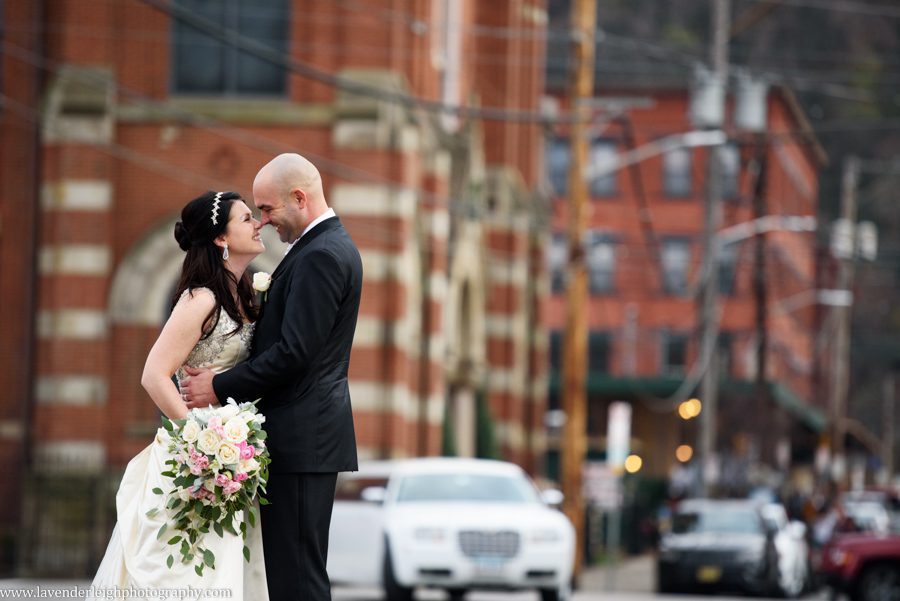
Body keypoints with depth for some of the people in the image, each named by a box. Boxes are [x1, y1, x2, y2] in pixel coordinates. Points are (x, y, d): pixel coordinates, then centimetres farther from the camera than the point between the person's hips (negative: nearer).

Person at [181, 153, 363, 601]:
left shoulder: (320, 256, -15)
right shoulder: (331, 247, 18)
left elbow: (294, 353, -20)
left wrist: (221, 387, -12)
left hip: (301, 439, -11)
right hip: (308, 434, 11)